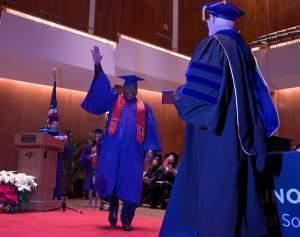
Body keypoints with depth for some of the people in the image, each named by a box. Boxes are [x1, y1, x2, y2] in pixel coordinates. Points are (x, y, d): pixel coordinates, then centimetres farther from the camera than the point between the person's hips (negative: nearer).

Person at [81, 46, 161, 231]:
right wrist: (98, 66, -10)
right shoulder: (113, 100, 16)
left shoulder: (144, 108, 15)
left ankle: (126, 219, 9)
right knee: (109, 177, -8)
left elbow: (150, 129, 9)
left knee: (130, 184, -1)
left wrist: (150, 149, -2)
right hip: (113, 147, 0)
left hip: (133, 150, 0)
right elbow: (102, 87, 3)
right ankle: (113, 206, 19)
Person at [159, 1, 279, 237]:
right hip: (240, 138, 8)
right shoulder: (245, 50, 15)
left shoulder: (212, 45, -6)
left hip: (214, 138, -7)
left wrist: (178, 94, 2)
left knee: (211, 194, -3)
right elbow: (259, 96, 16)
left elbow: (197, 92, -17)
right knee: (238, 195, 12)